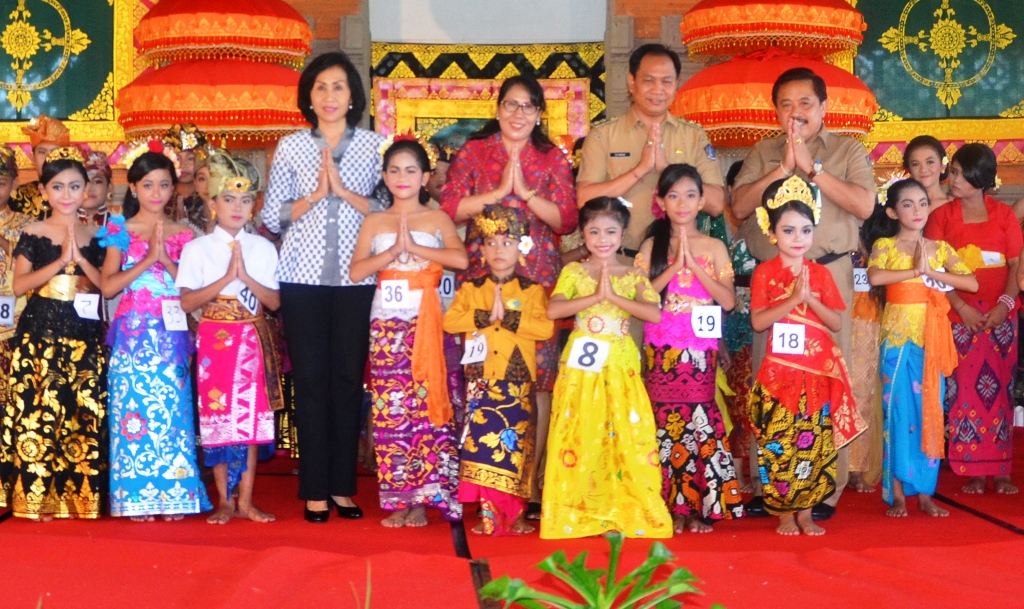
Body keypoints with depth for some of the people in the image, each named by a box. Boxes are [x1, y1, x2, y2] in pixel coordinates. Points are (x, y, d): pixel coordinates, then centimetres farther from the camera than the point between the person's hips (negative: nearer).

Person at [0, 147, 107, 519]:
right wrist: (61, 260, -13)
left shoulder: (95, 237, 9)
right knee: (38, 409, -5)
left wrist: (80, 258, -10)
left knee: (85, 414, 0)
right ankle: (37, 497, 2)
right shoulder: (33, 234, 3)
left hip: (85, 337, 2)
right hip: (40, 334, -2)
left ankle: (78, 495, 8)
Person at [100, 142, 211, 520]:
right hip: (133, 332, -1)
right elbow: (108, 287, -4)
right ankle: (137, 497, 3)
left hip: (171, 333, 1)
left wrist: (166, 258, -11)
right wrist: (147, 260, -12)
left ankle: (172, 495, 4)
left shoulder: (181, 235, 9)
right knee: (133, 409, -4)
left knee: (172, 411, -3)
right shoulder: (120, 231, 6)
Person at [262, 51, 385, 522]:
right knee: (311, 379, 0)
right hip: (304, 276, 0)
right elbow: (272, 217, 4)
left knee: (349, 377, 2)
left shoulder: (373, 145, 7)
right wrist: (315, 195, -9)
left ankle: (343, 486, 12)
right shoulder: (291, 147, 7)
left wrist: (343, 190, -10)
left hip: (357, 277, 0)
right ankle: (314, 489, 7)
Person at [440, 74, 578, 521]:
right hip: (482, 276, 0)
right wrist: (498, 191, -7)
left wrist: (526, 192, -7)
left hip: (537, 276, 1)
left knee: (537, 378, -6)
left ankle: (532, 482, 0)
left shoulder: (552, 159, 12)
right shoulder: (473, 152, 11)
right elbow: (450, 208, 0)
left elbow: (567, 219, 3)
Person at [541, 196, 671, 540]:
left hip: (621, 366, 1)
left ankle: (624, 511, 6)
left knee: (627, 433, -2)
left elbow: (655, 314, -10)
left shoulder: (634, 276, 7)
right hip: (582, 363, -1)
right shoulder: (573, 272, 5)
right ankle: (574, 512, 7)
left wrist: (613, 296, -15)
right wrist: (596, 296, -16)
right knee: (579, 433, -1)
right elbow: (553, 310, -12)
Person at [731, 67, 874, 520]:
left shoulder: (848, 151, 9)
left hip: (829, 273, -2)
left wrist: (811, 167, -9)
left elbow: (864, 205, -6)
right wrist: (783, 167, -7)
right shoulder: (762, 153, 15)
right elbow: (740, 206, 2)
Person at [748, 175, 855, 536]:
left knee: (814, 443, 2)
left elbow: (836, 322, 3)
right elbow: (757, 321, -10)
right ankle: (783, 513, 9)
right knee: (778, 444, -2)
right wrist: (793, 299, -17)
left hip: (818, 372, 3)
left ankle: (805, 512, 12)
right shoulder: (765, 273, 0)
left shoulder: (820, 273, 8)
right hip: (780, 371, -3)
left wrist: (810, 298, -11)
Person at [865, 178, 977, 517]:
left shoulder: (939, 248, 10)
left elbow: (972, 283, -2)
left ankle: (925, 492, 10)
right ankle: (897, 494, 4)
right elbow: (875, 277, -21)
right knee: (899, 412, -2)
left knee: (930, 413, 3)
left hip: (932, 339, 3)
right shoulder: (885, 245, 1)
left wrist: (931, 272, -11)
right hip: (898, 337, -3)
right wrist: (915, 271, -15)